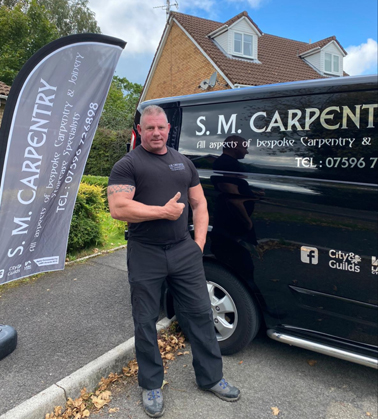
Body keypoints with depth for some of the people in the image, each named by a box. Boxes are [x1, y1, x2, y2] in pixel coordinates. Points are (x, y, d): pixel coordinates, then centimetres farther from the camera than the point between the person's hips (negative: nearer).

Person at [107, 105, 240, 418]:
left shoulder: (184, 163, 13)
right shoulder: (128, 165, -4)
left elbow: (199, 204, 15)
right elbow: (118, 209, -17)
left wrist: (199, 241, 4)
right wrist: (165, 211, -15)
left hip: (184, 251, 4)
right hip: (145, 255, -3)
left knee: (200, 313, 10)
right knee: (145, 322, 10)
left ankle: (211, 377, 29)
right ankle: (151, 386, 30)